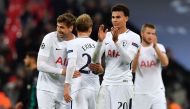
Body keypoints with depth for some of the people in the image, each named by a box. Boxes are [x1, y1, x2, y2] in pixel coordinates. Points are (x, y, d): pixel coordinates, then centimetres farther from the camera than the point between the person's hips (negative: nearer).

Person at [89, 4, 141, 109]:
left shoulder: (133, 37, -3)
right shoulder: (107, 36, 11)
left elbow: (128, 59, -16)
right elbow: (95, 60, 4)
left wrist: (116, 41, -25)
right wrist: (100, 41, -11)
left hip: (123, 84, -5)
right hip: (106, 83, 5)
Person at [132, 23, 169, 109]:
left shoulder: (159, 47, 4)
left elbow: (165, 63, -12)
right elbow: (133, 69, -9)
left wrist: (155, 47, -18)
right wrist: (138, 51, -20)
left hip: (157, 91, 0)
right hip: (140, 92, 0)